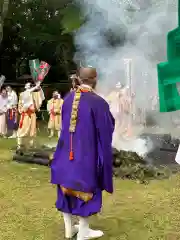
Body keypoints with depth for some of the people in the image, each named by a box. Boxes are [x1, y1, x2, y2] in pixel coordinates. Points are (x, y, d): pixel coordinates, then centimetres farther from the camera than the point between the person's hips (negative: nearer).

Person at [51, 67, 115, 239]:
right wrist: (110, 119, 9)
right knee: (84, 190, 8)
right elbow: (107, 129, -11)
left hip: (67, 151, 6)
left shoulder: (68, 98, 1)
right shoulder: (98, 102, -18)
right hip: (87, 153, -6)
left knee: (67, 188, 15)